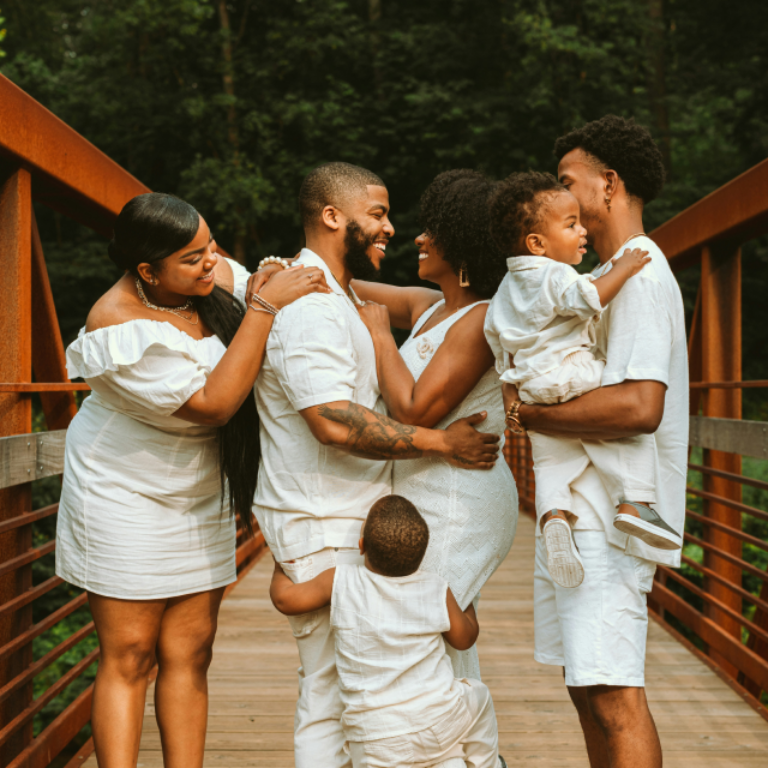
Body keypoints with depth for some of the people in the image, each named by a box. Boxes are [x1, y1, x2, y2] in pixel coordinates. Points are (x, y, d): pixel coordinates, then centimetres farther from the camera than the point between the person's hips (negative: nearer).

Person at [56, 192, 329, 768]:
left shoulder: (218, 275, -7)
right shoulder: (121, 327, -25)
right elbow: (214, 403, -28)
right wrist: (265, 305, -28)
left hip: (201, 493, 6)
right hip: (125, 495, -6)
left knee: (189, 653, 7)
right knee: (129, 655, -2)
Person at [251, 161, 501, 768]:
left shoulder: (336, 298, 19)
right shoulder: (309, 308, -17)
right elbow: (335, 422, -26)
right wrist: (442, 443, -21)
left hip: (350, 519, 11)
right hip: (323, 526, -11)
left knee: (344, 686, 14)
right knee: (333, 688, -5)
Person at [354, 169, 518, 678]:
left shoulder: (481, 321, -16)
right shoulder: (428, 307, 11)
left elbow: (414, 411, -21)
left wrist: (380, 332, -10)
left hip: (457, 506, -10)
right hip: (429, 501, 10)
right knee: (448, 653, 16)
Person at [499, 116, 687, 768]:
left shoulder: (641, 276, -14)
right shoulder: (606, 279, 20)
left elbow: (638, 406, -27)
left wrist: (527, 413, -19)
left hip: (607, 521, -11)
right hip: (577, 517, 11)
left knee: (614, 697, -9)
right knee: (589, 689, 16)